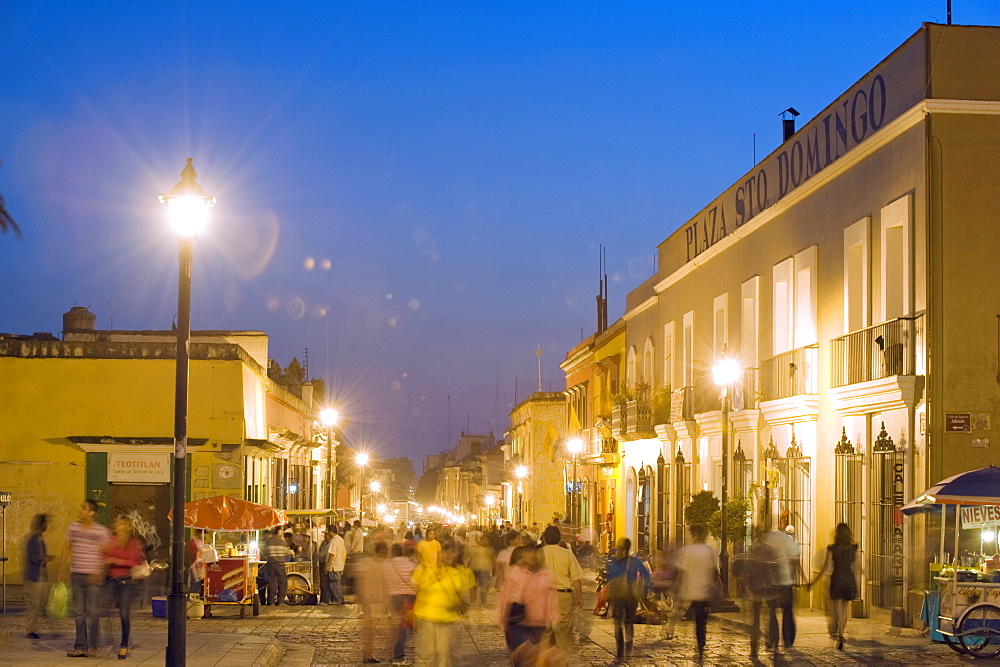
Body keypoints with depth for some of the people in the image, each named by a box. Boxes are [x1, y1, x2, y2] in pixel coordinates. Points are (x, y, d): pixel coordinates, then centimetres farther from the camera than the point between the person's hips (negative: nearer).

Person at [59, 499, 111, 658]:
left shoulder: (101, 531, -5)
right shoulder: (73, 527, 8)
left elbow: (105, 554, -5)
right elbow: (67, 548, 15)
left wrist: (98, 573, -14)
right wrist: (62, 569, 12)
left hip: (93, 576, -4)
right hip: (76, 574, 4)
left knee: (93, 612, -3)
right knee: (78, 612, 7)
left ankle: (92, 646, 4)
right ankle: (80, 646, 12)